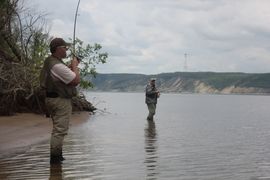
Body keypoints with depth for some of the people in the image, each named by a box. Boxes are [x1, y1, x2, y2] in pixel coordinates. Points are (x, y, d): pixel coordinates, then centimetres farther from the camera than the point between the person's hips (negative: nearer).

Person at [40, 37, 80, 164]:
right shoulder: (58, 66, -22)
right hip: (61, 101, -11)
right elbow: (76, 80, -19)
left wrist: (70, 66, 11)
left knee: (58, 129, 20)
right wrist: (75, 66, -5)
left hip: (51, 98, 11)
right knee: (60, 130, -7)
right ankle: (55, 157, -5)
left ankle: (57, 155, 28)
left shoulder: (49, 62, 10)